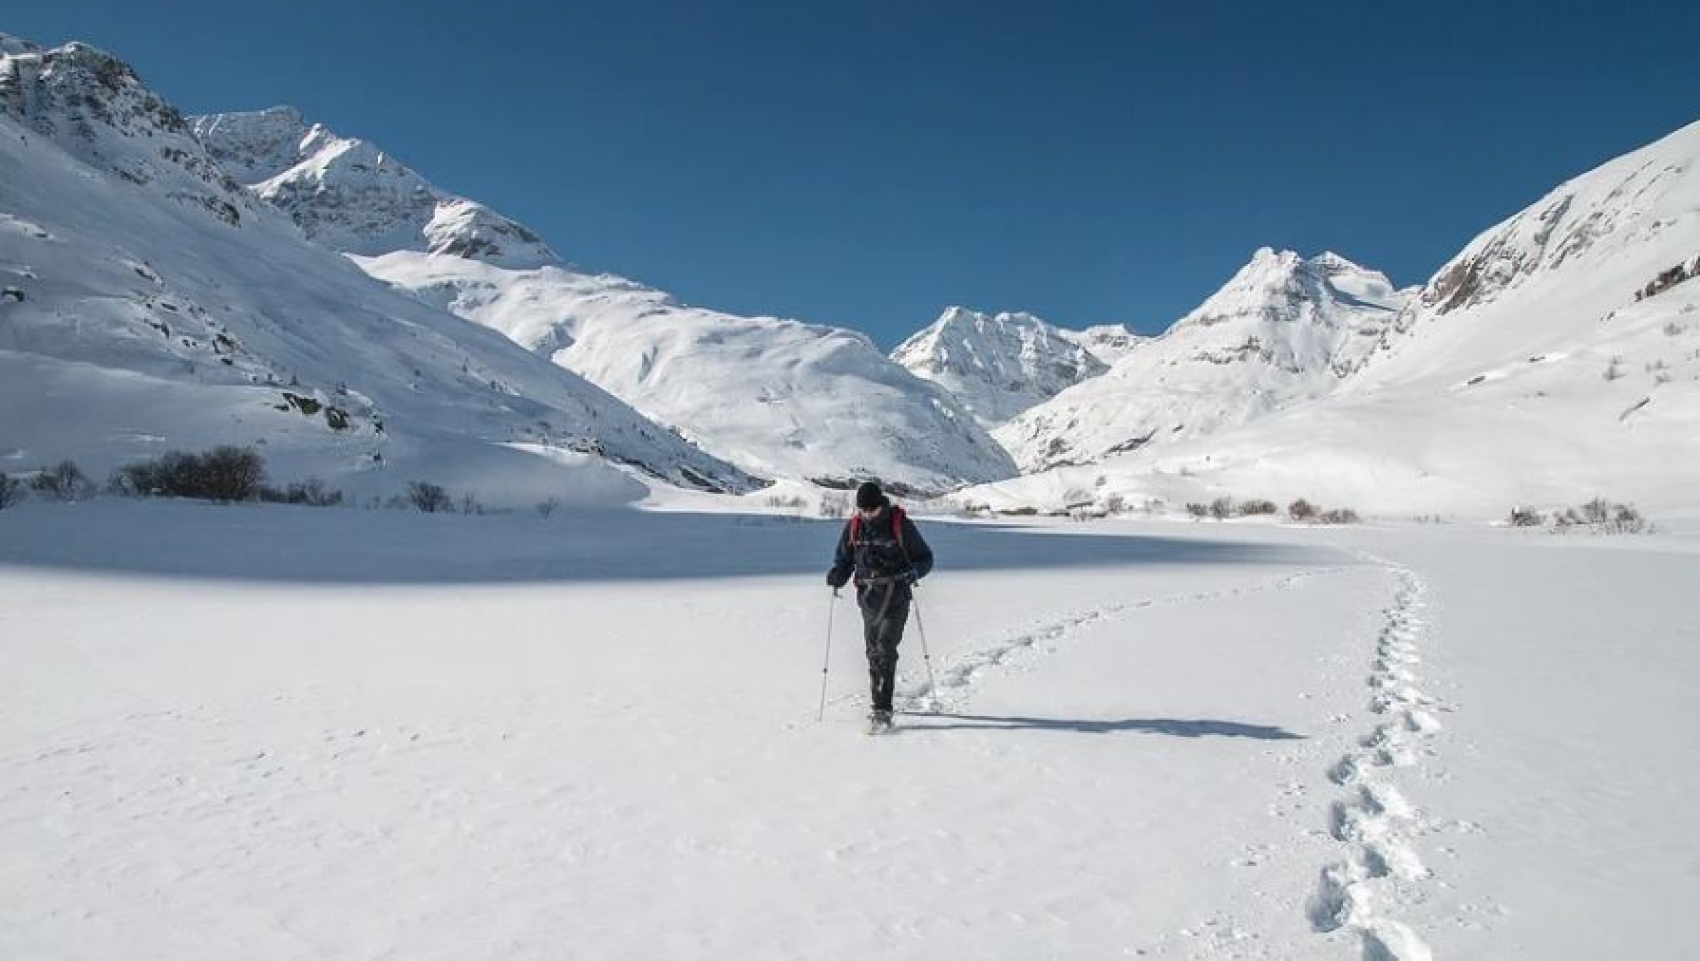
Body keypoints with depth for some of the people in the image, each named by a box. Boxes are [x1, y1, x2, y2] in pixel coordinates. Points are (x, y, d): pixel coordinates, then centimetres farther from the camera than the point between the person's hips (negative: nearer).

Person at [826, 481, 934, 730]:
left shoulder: (901, 525, -7)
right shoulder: (853, 527, 3)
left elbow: (925, 557, 2)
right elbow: (844, 559, 13)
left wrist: (913, 571, -19)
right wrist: (837, 575, -8)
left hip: (896, 597, -4)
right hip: (868, 596, 4)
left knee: (885, 650, -15)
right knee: (874, 652, 11)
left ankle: (882, 710, -15)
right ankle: (880, 704, 26)